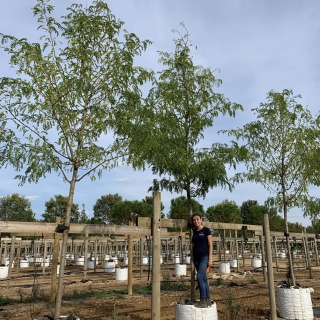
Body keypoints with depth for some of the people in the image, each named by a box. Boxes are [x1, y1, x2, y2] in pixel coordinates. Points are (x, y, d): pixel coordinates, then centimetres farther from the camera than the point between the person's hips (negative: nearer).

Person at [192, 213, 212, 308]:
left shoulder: (206, 230, -6)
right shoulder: (194, 231, 10)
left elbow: (210, 245, -8)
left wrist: (210, 259, -13)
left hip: (204, 256, -6)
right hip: (196, 257, 6)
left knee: (200, 277, -13)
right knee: (203, 279, 9)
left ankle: (203, 301, -6)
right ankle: (208, 300, 15)